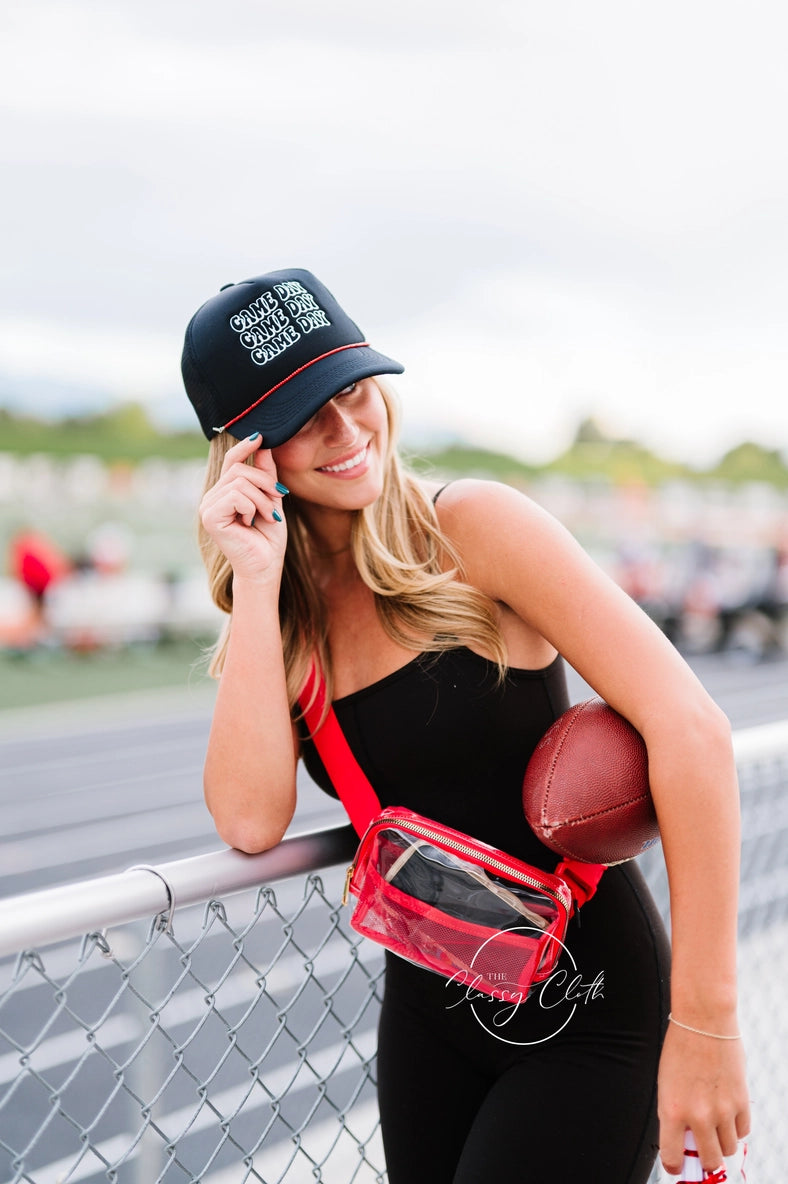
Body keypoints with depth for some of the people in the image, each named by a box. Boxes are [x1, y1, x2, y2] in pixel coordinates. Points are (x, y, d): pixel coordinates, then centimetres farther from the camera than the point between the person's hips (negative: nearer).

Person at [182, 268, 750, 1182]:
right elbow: (249, 821, -15)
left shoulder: (472, 526, -16)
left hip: (589, 1017, -5)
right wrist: (255, 580, -17)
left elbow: (688, 729, -23)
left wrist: (704, 1022, -23)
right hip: (426, 1009, 5)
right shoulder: (282, 612, 1)